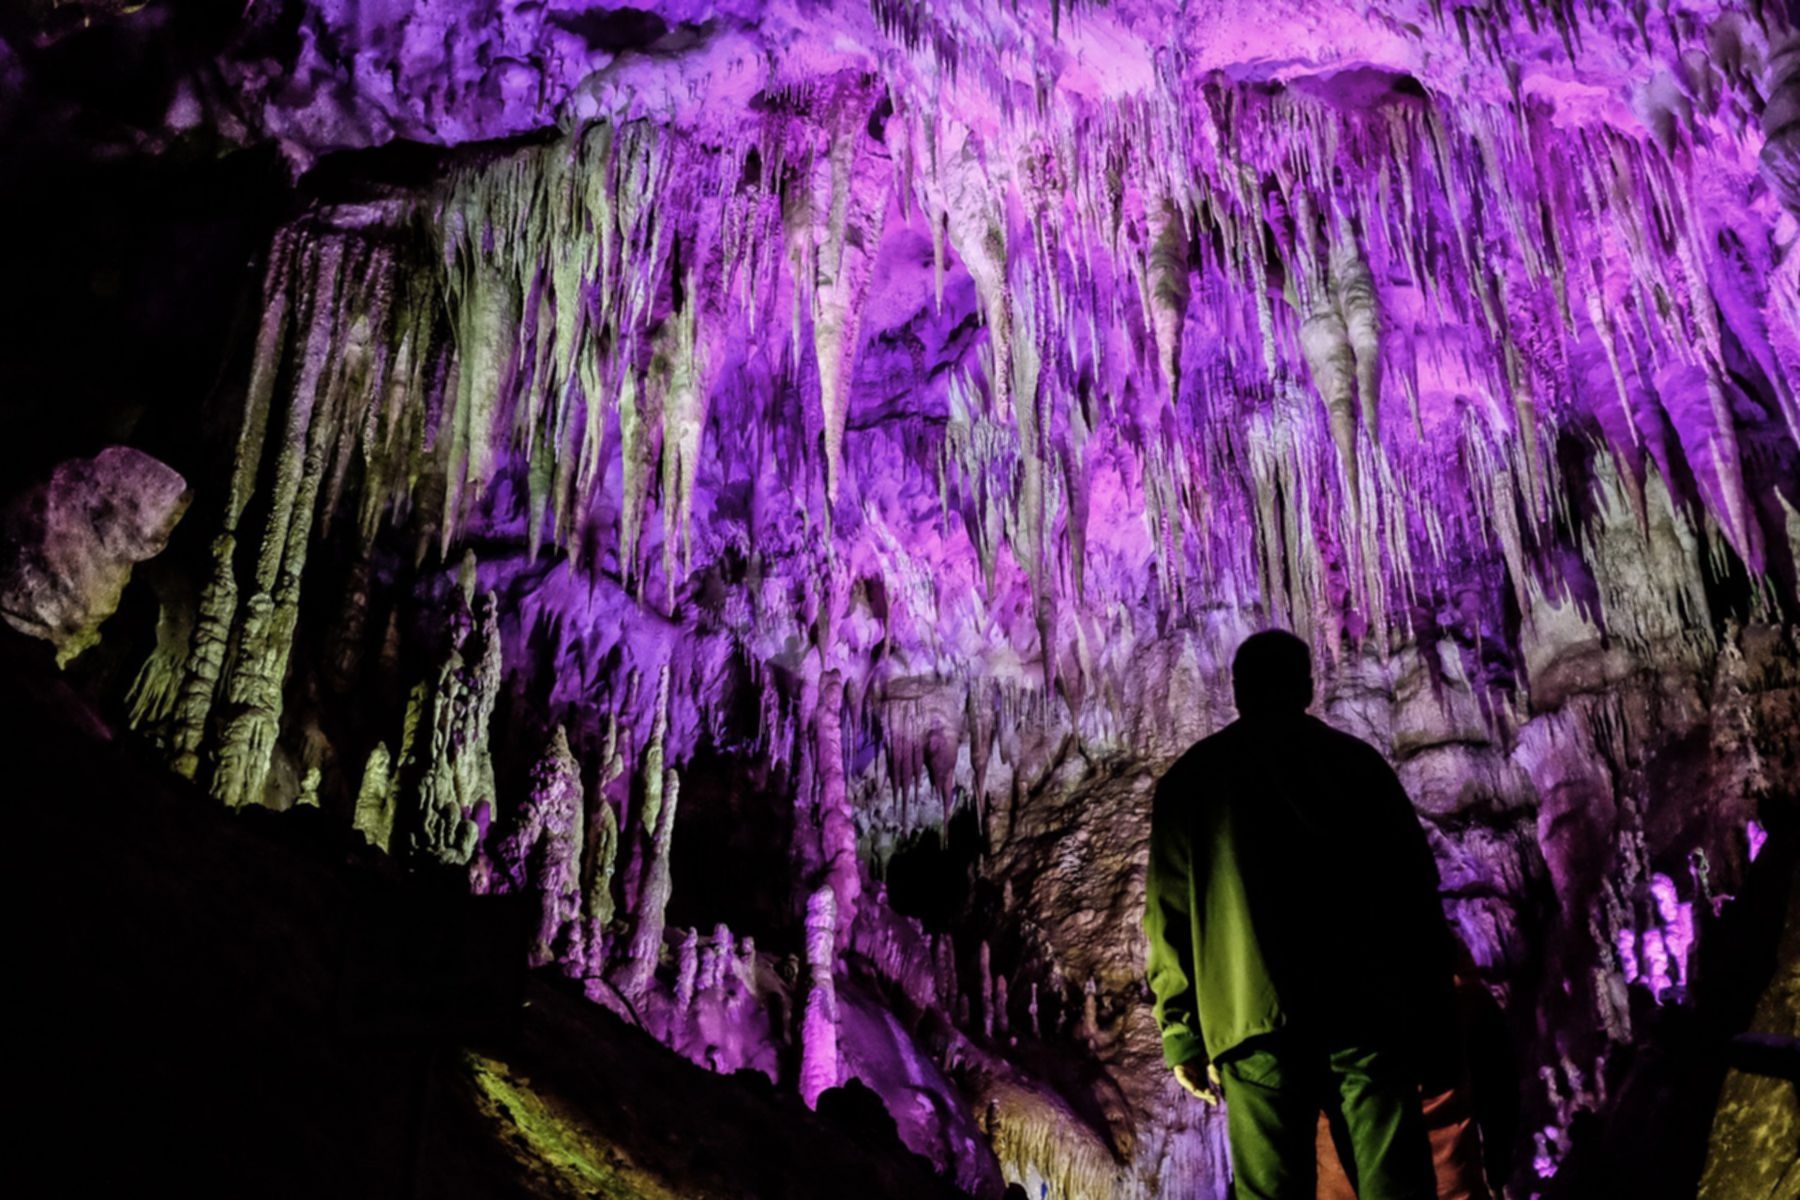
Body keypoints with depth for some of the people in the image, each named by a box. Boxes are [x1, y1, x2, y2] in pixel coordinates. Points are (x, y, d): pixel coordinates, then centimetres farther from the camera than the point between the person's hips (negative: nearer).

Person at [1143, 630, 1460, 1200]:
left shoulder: (1189, 779, 12)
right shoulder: (1358, 760, 13)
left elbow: (1170, 915, 7)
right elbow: (1416, 891, 9)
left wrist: (1180, 1032, 9)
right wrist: (1434, 1024, 12)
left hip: (1254, 1021, 0)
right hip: (1371, 1014, 1)